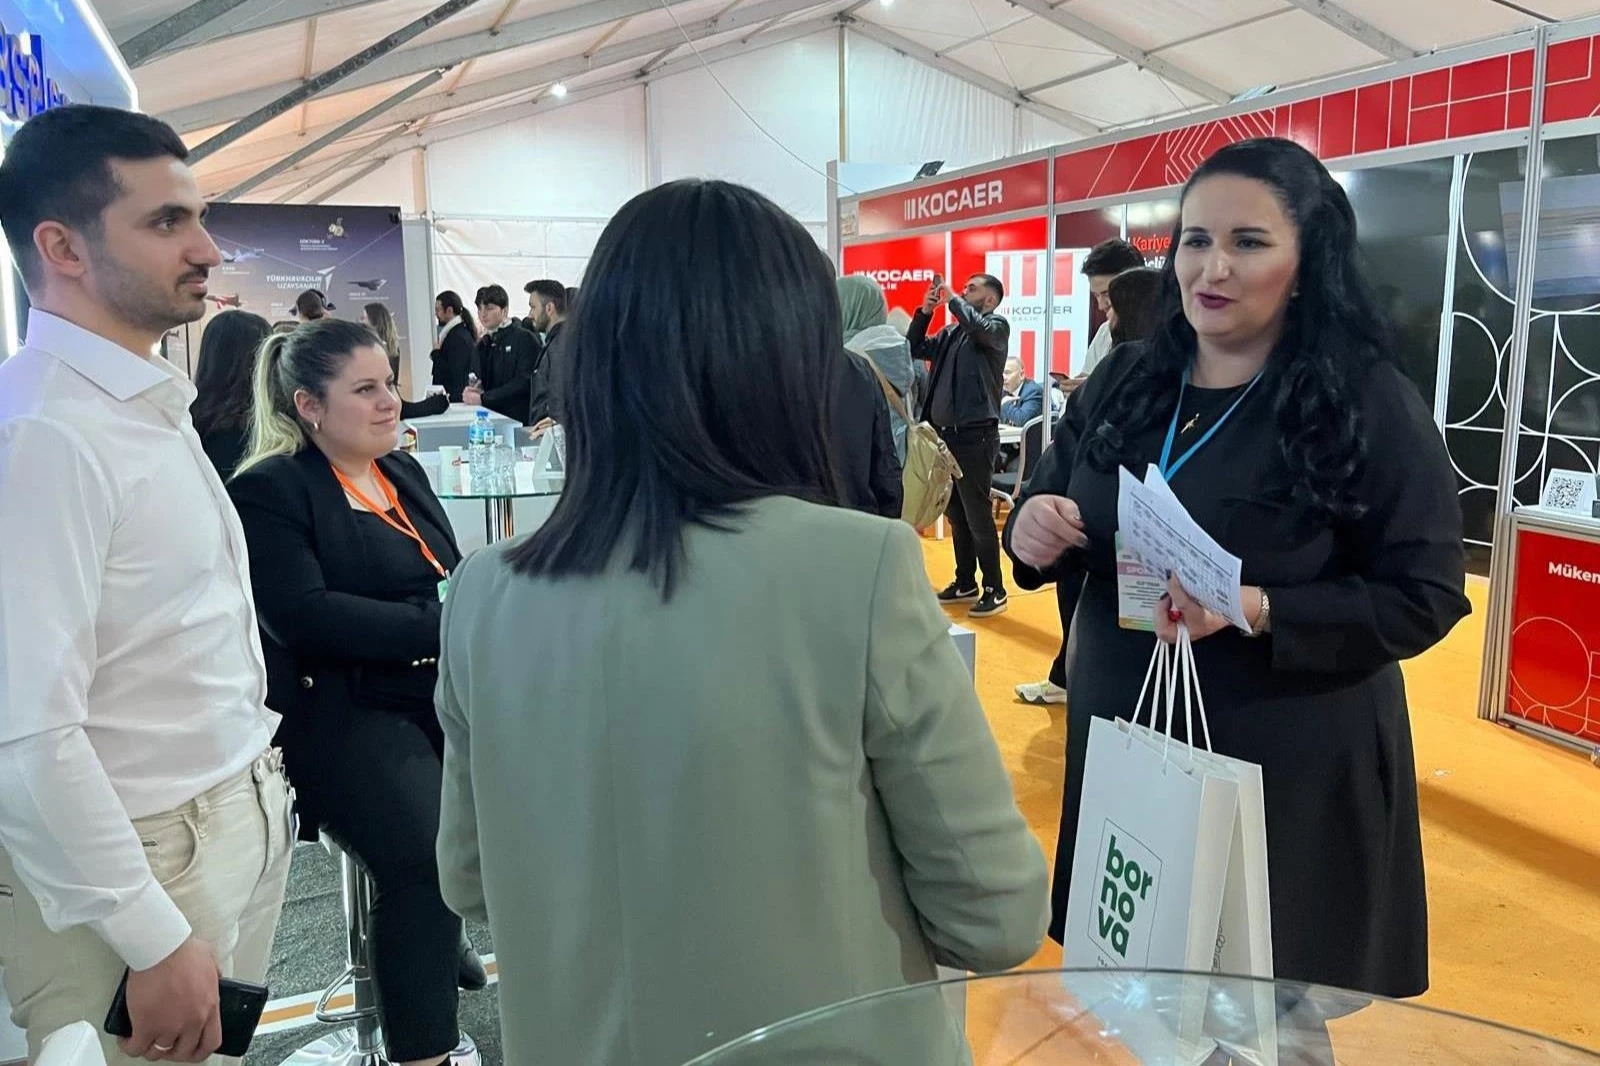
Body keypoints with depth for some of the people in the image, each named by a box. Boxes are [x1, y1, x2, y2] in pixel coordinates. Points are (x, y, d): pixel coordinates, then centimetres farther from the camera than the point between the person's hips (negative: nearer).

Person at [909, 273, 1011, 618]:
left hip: (975, 435, -7)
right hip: (945, 433, 7)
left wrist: (951, 299, -11)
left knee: (978, 515, -4)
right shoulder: (951, 332, 15)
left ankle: (995, 590, 5)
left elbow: (977, 327, -25)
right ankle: (965, 583, 26)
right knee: (956, 514, 14)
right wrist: (925, 312, 4)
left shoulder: (997, 326, -4)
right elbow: (915, 350, 16)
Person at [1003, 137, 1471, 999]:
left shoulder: (1373, 403, -11)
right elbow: (1048, 505, 9)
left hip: (1292, 766, -4)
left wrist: (1258, 611, -26)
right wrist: (1032, 532, -16)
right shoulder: (1125, 380, 1)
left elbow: (1426, 597, -11)